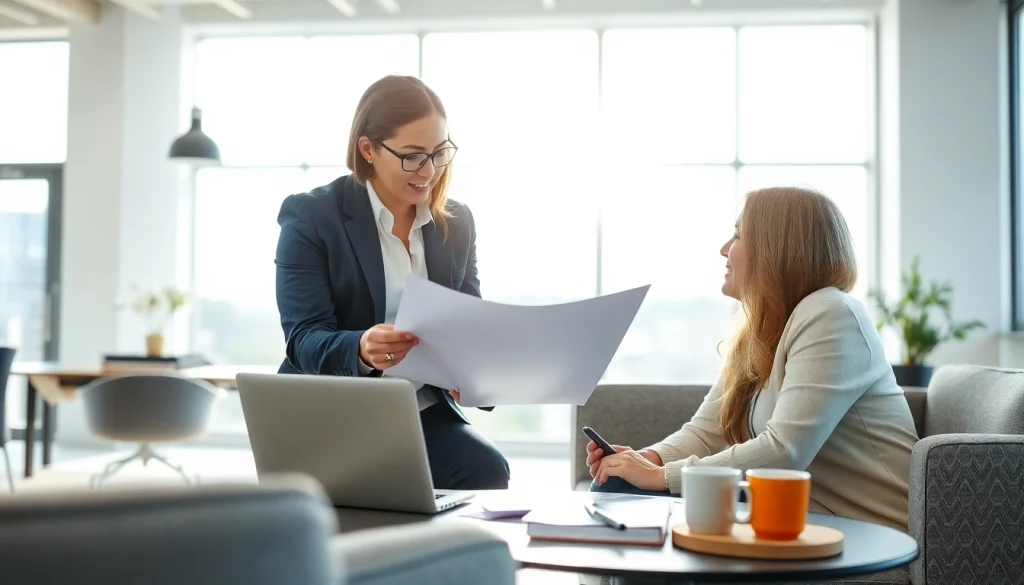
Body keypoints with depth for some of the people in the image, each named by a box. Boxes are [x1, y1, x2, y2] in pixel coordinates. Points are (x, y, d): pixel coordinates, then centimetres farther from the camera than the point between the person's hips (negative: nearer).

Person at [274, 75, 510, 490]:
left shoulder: (457, 223, 8)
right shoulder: (309, 217, -6)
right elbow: (304, 340, -14)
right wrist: (361, 350, -37)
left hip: (425, 413, 4)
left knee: (486, 470, -25)